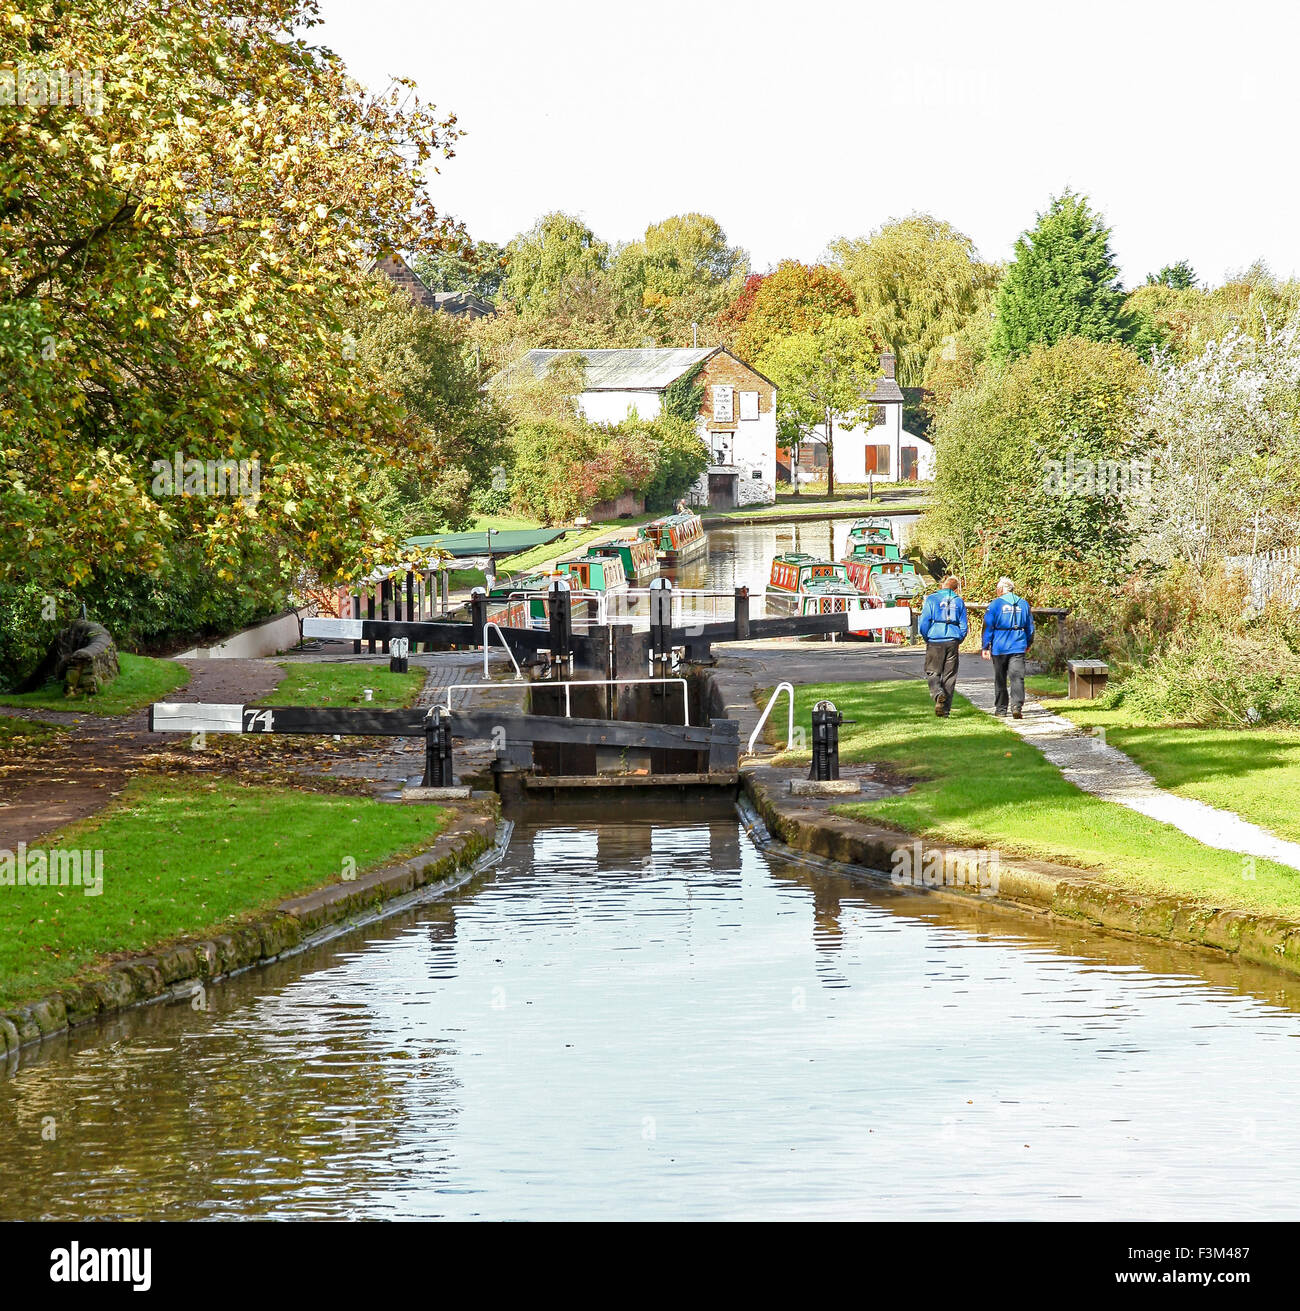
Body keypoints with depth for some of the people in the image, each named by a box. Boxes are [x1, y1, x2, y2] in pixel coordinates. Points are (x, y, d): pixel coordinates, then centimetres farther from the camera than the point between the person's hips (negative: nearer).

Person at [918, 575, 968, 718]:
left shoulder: (931, 599, -2)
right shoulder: (959, 601, 6)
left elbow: (923, 624, -6)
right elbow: (964, 626, 6)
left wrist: (927, 639, 10)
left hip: (934, 641, -2)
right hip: (953, 642, 2)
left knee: (933, 673, 6)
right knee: (949, 676, 9)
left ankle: (939, 694, -24)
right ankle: (945, 708, 7)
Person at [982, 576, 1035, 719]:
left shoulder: (995, 604, -5)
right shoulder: (1023, 604, 7)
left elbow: (988, 627, -5)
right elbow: (1030, 627, 16)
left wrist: (985, 647, 1)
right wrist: (1028, 643, 30)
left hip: (1000, 648, -2)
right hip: (1018, 647, 2)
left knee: (1000, 680, 8)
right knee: (1017, 677, -3)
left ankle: (1001, 709, 15)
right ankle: (1017, 706, -20)